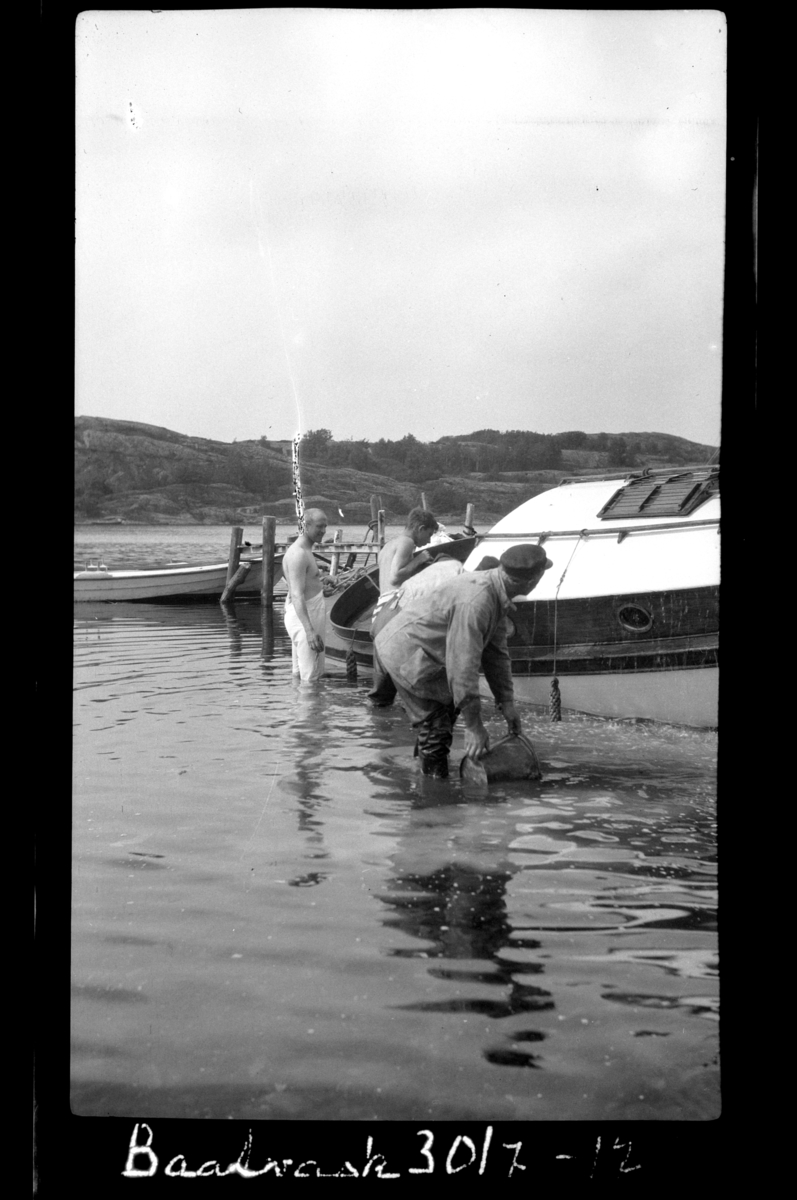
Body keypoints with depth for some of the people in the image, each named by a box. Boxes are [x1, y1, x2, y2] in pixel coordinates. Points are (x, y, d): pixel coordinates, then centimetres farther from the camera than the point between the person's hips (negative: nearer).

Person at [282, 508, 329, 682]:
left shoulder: (305, 550, 13)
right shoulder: (298, 554, -20)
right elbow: (297, 595, -28)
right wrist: (309, 630, -36)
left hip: (311, 614, 11)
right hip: (304, 617, -11)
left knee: (299, 673, 16)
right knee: (309, 677, -10)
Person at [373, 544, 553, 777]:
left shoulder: (496, 594, 2)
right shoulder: (475, 602, -31)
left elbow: (496, 651, 12)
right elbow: (462, 666, -30)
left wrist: (506, 701, 11)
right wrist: (474, 726, -24)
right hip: (407, 655, -11)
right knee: (436, 728, -8)